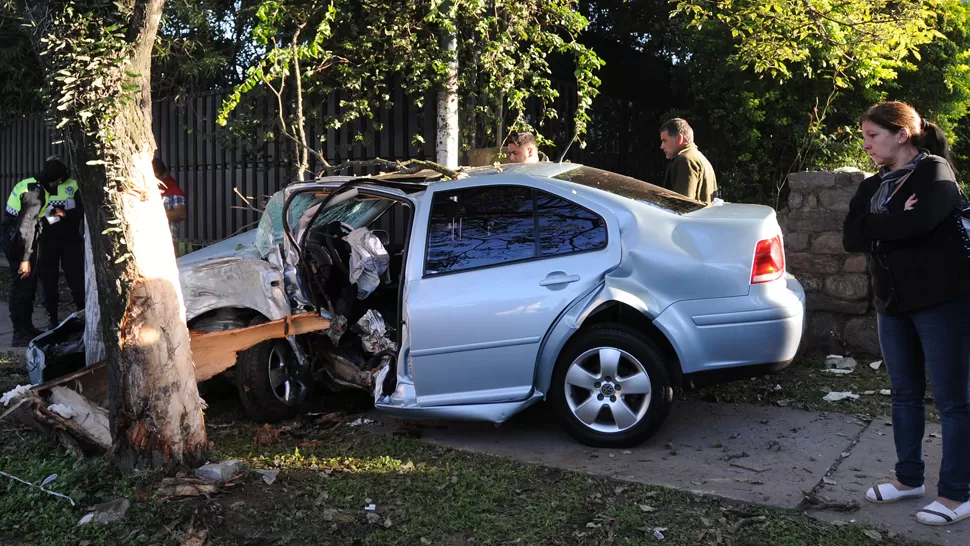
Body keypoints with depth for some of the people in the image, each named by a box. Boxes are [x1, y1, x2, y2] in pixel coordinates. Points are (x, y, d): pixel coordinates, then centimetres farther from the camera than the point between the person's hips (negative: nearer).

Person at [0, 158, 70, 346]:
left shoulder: (30, 184, 10)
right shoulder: (35, 193, -21)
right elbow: (26, 226, -25)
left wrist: (52, 216, 15)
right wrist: (25, 258, -26)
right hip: (17, 240, -10)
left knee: (28, 284, 17)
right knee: (22, 285, -7)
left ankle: (27, 328, 28)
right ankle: (20, 334, -4)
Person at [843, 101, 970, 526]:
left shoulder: (935, 172, -8)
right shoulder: (872, 186, 12)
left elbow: (916, 224, -26)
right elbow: (850, 238, -2)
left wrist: (874, 226, -10)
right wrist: (894, 221, -14)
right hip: (892, 304, 7)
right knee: (904, 395, 14)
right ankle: (909, 478, 26)